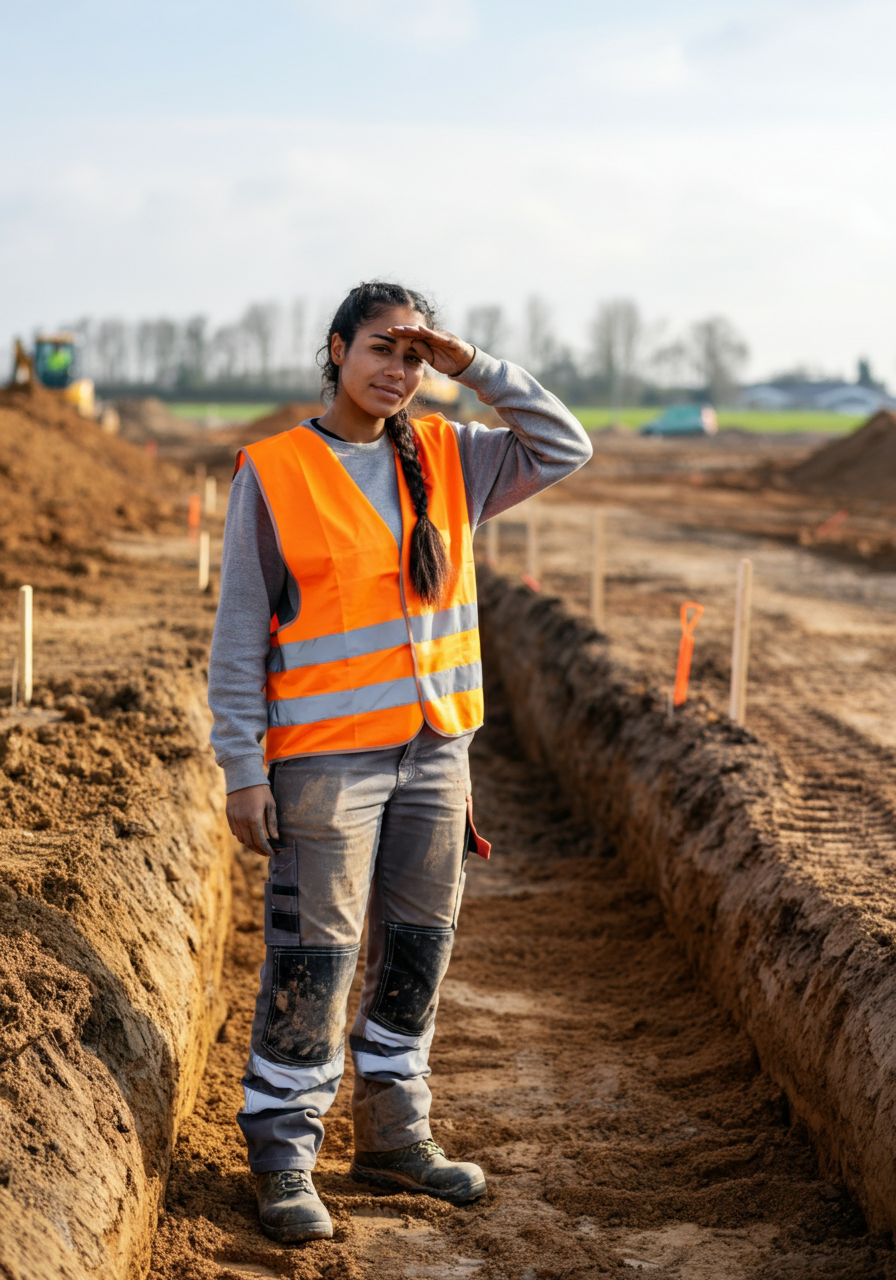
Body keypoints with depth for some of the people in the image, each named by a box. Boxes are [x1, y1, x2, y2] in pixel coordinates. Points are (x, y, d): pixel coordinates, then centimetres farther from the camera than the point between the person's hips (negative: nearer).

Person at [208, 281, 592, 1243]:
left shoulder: (445, 459, 8)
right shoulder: (272, 475, -6)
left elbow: (563, 448, 9)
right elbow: (239, 636, -6)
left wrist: (475, 367, -1)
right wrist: (244, 770, -11)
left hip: (435, 749, 5)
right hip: (325, 757, -5)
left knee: (416, 949, 12)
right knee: (312, 960, -2)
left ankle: (394, 1137, 26)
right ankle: (284, 1161, 11)